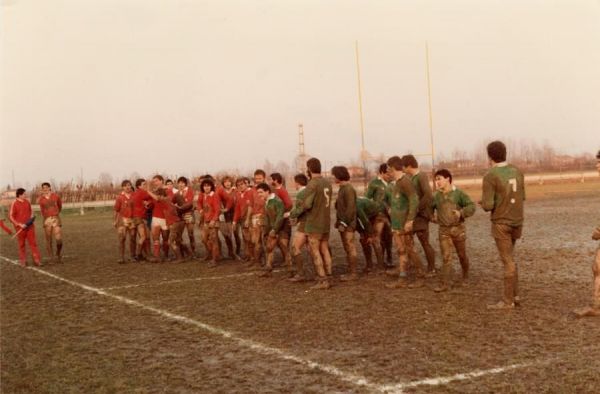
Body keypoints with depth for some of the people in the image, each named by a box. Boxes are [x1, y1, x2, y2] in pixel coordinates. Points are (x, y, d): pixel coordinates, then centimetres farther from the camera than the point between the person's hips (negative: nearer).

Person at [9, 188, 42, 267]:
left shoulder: (27, 202, 6)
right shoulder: (14, 204, -7)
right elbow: (10, 217, -7)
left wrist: (31, 219, 2)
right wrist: (20, 224, -14)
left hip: (29, 226, 3)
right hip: (20, 227, -3)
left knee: (33, 243, -2)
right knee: (21, 244, 6)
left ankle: (37, 260, -2)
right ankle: (23, 261, 16)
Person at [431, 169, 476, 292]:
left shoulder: (458, 193, -7)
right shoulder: (436, 196, 3)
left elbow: (471, 206, -11)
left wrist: (461, 212, -26)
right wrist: (432, 216, -2)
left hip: (458, 228, -2)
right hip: (443, 230, 2)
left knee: (462, 254, 14)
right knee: (446, 257, -6)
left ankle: (465, 275, 40)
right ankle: (445, 283, -8)